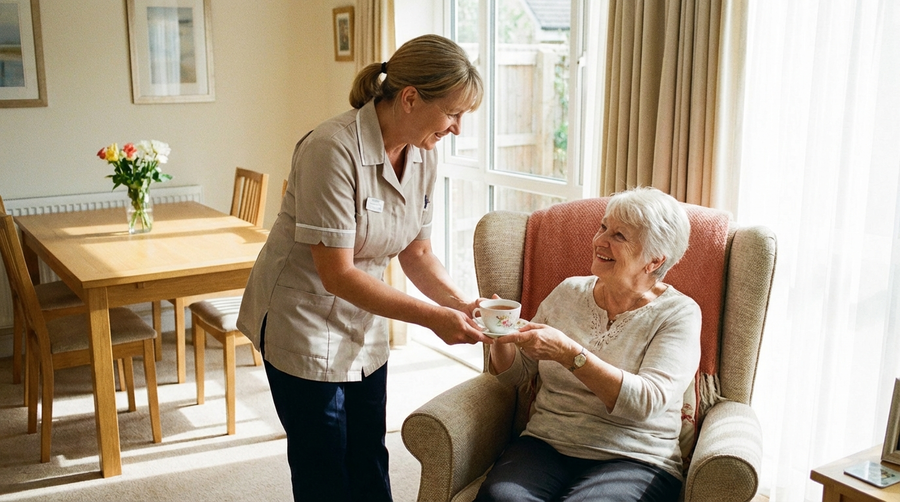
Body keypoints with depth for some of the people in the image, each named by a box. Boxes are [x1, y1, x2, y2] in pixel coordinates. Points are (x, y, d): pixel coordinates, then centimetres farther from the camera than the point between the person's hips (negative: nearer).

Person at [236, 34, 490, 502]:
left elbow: (416, 253, 4)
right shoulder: (333, 149, -27)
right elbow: (337, 274, -27)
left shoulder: (423, 156, -5)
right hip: (304, 319, -6)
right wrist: (432, 317, -28)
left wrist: (460, 303, -12)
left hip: (364, 321, 7)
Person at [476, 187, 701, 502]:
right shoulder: (569, 292, 11)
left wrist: (569, 353, -25)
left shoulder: (679, 313, -1)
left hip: (632, 461, -3)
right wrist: (502, 337, -7)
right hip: (547, 444, 3)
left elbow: (645, 402, -16)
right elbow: (516, 374, 15)